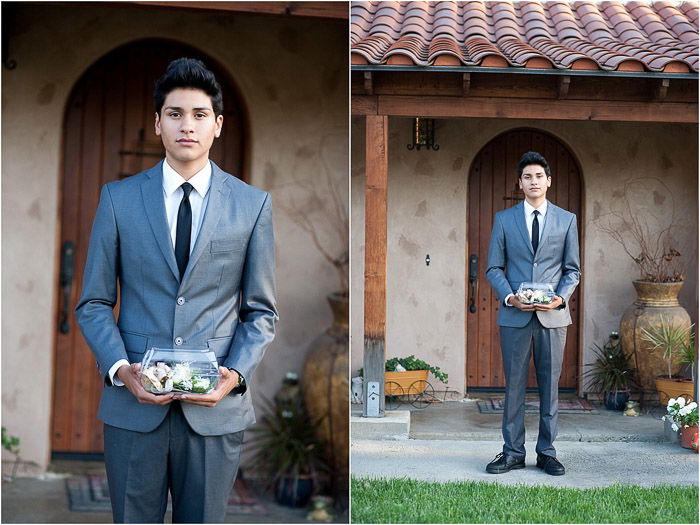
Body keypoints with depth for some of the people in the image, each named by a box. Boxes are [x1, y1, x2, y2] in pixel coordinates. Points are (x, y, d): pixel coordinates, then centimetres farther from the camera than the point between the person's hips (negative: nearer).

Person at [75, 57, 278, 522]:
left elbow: (261, 311, 5)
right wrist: (120, 368, -11)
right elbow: (94, 302, 5)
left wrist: (236, 374, -11)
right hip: (134, 402, 0)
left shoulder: (253, 204, 3)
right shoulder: (118, 199, 3)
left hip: (215, 407, 0)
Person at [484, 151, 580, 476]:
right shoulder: (504, 220, 7)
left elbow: (572, 269, 9)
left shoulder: (567, 220, 8)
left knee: (550, 386, 6)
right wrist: (509, 297, -11)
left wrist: (561, 297, -10)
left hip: (553, 315, 0)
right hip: (514, 316, 0)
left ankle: (547, 452, 15)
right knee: (514, 386, 3)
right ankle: (513, 452, 12)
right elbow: (494, 268, 6)